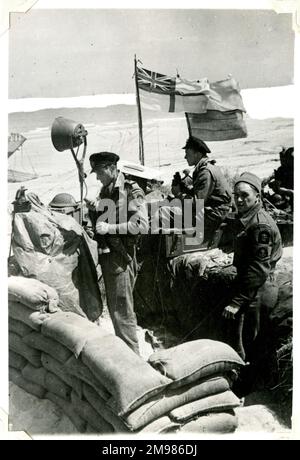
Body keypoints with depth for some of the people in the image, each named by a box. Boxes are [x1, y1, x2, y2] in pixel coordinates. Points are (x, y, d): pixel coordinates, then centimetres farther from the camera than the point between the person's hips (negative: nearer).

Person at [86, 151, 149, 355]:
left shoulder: (132, 191, -10)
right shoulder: (106, 191, 15)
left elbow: (142, 225, -18)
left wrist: (110, 227, -21)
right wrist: (95, 210, 4)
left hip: (121, 257, -8)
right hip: (106, 256, 9)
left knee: (122, 311, -4)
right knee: (113, 307, 18)